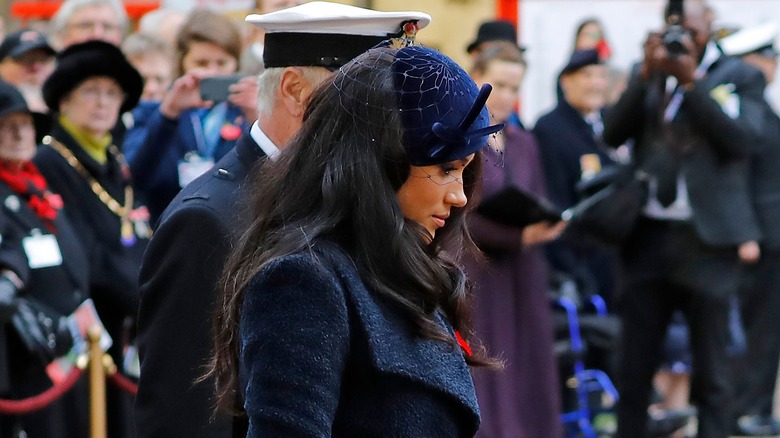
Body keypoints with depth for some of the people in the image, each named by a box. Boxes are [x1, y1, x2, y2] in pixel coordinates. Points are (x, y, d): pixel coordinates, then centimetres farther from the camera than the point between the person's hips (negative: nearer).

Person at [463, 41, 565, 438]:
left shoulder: (524, 144, 15)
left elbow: (537, 208, 14)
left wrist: (545, 227, -10)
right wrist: (519, 236, -23)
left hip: (522, 284, 6)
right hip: (473, 281, -6)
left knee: (525, 388, 5)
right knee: (479, 389, -8)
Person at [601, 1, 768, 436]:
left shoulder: (740, 76, 3)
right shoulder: (649, 75, 13)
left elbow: (743, 138, -12)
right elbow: (613, 134, 2)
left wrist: (692, 80, -13)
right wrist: (648, 74, -7)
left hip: (708, 238, -3)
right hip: (648, 236, 3)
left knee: (711, 371, 1)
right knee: (634, 367, 5)